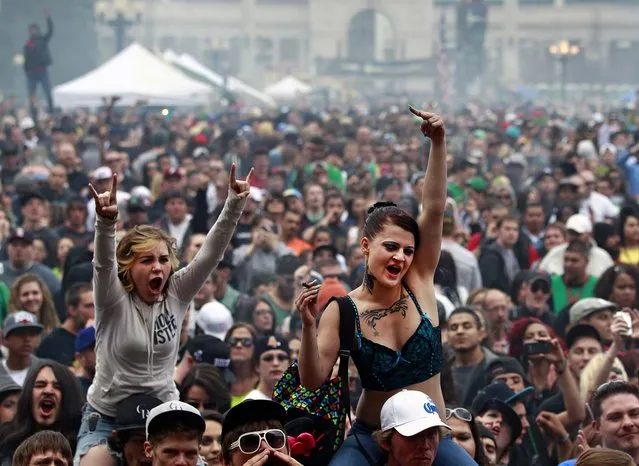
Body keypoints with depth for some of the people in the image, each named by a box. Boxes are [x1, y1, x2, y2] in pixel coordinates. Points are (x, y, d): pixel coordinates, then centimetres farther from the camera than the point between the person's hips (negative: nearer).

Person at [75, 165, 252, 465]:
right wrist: (106, 220, -50)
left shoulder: (176, 295, -2)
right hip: (107, 418, -3)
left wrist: (234, 206, -25)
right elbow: (104, 263, -30)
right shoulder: (114, 301, -11)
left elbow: (210, 254, -12)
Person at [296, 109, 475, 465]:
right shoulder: (343, 310, -7)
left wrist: (439, 141, -20)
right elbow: (314, 380, -10)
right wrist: (309, 327, -25)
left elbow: (434, 208, -11)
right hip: (372, 437, -2)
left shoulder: (419, 283, -1)